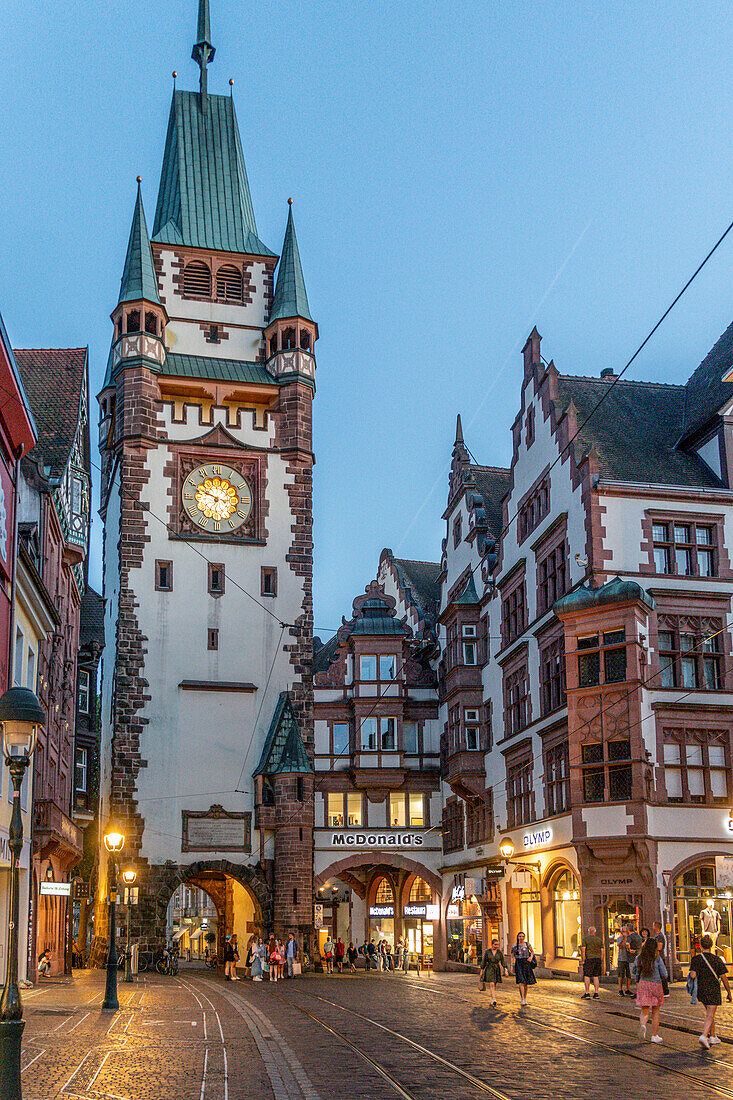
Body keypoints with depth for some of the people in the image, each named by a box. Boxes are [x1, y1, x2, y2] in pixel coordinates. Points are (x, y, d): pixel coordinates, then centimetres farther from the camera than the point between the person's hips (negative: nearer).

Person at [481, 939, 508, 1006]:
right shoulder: (487, 951, -2)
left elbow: (503, 962, -2)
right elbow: (483, 961, 4)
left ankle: (492, 1000, 20)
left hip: (497, 970, 3)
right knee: (492, 984, -16)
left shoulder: (499, 952, 3)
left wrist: (506, 970, -14)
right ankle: (494, 1000, -24)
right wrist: (481, 971, 5)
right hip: (489, 969, -3)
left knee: (495, 985, 7)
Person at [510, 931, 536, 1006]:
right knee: (521, 981, -14)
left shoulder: (527, 944, 3)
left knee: (525, 983, 7)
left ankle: (525, 999, 20)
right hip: (518, 964, -1)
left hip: (526, 963, 1)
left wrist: (531, 957, -2)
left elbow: (532, 951, 18)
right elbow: (512, 956, 7)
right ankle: (522, 999, -16)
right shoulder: (515, 946, 3)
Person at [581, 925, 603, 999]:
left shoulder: (585, 939, 0)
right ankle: (596, 993, 4)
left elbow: (583, 950, -8)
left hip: (588, 959, -4)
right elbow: (602, 952, 8)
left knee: (587, 976, 0)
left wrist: (583, 960, -6)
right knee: (596, 977, 7)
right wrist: (601, 962, 13)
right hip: (598, 959, 4)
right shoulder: (599, 939, 10)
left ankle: (587, 993, -4)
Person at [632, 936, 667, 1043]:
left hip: (643, 984, 2)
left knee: (644, 1010, 6)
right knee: (655, 1012, 13)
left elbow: (634, 970, 14)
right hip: (656, 985, -2)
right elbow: (664, 975, -6)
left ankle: (643, 1024, -26)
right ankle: (654, 1035, 17)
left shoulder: (639, 958, -1)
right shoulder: (657, 959, -10)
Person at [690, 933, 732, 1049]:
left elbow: (693, 975, -15)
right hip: (713, 991, -3)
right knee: (710, 1016, -2)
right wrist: (728, 993, 6)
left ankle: (712, 1036, 27)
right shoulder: (717, 960, -6)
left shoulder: (695, 959, -4)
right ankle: (704, 1036, -22)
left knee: (710, 1013, 24)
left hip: (700, 991, 3)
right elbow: (724, 978, -4)